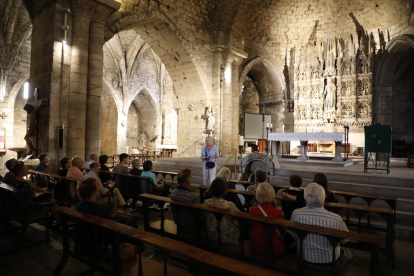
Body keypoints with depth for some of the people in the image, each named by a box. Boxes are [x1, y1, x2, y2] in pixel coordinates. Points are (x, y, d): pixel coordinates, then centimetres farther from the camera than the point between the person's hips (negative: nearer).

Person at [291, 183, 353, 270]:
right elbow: (345, 240, -8)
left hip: (305, 259, 3)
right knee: (348, 253, 28)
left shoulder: (296, 214, -22)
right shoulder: (335, 219, -30)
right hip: (328, 263, -2)